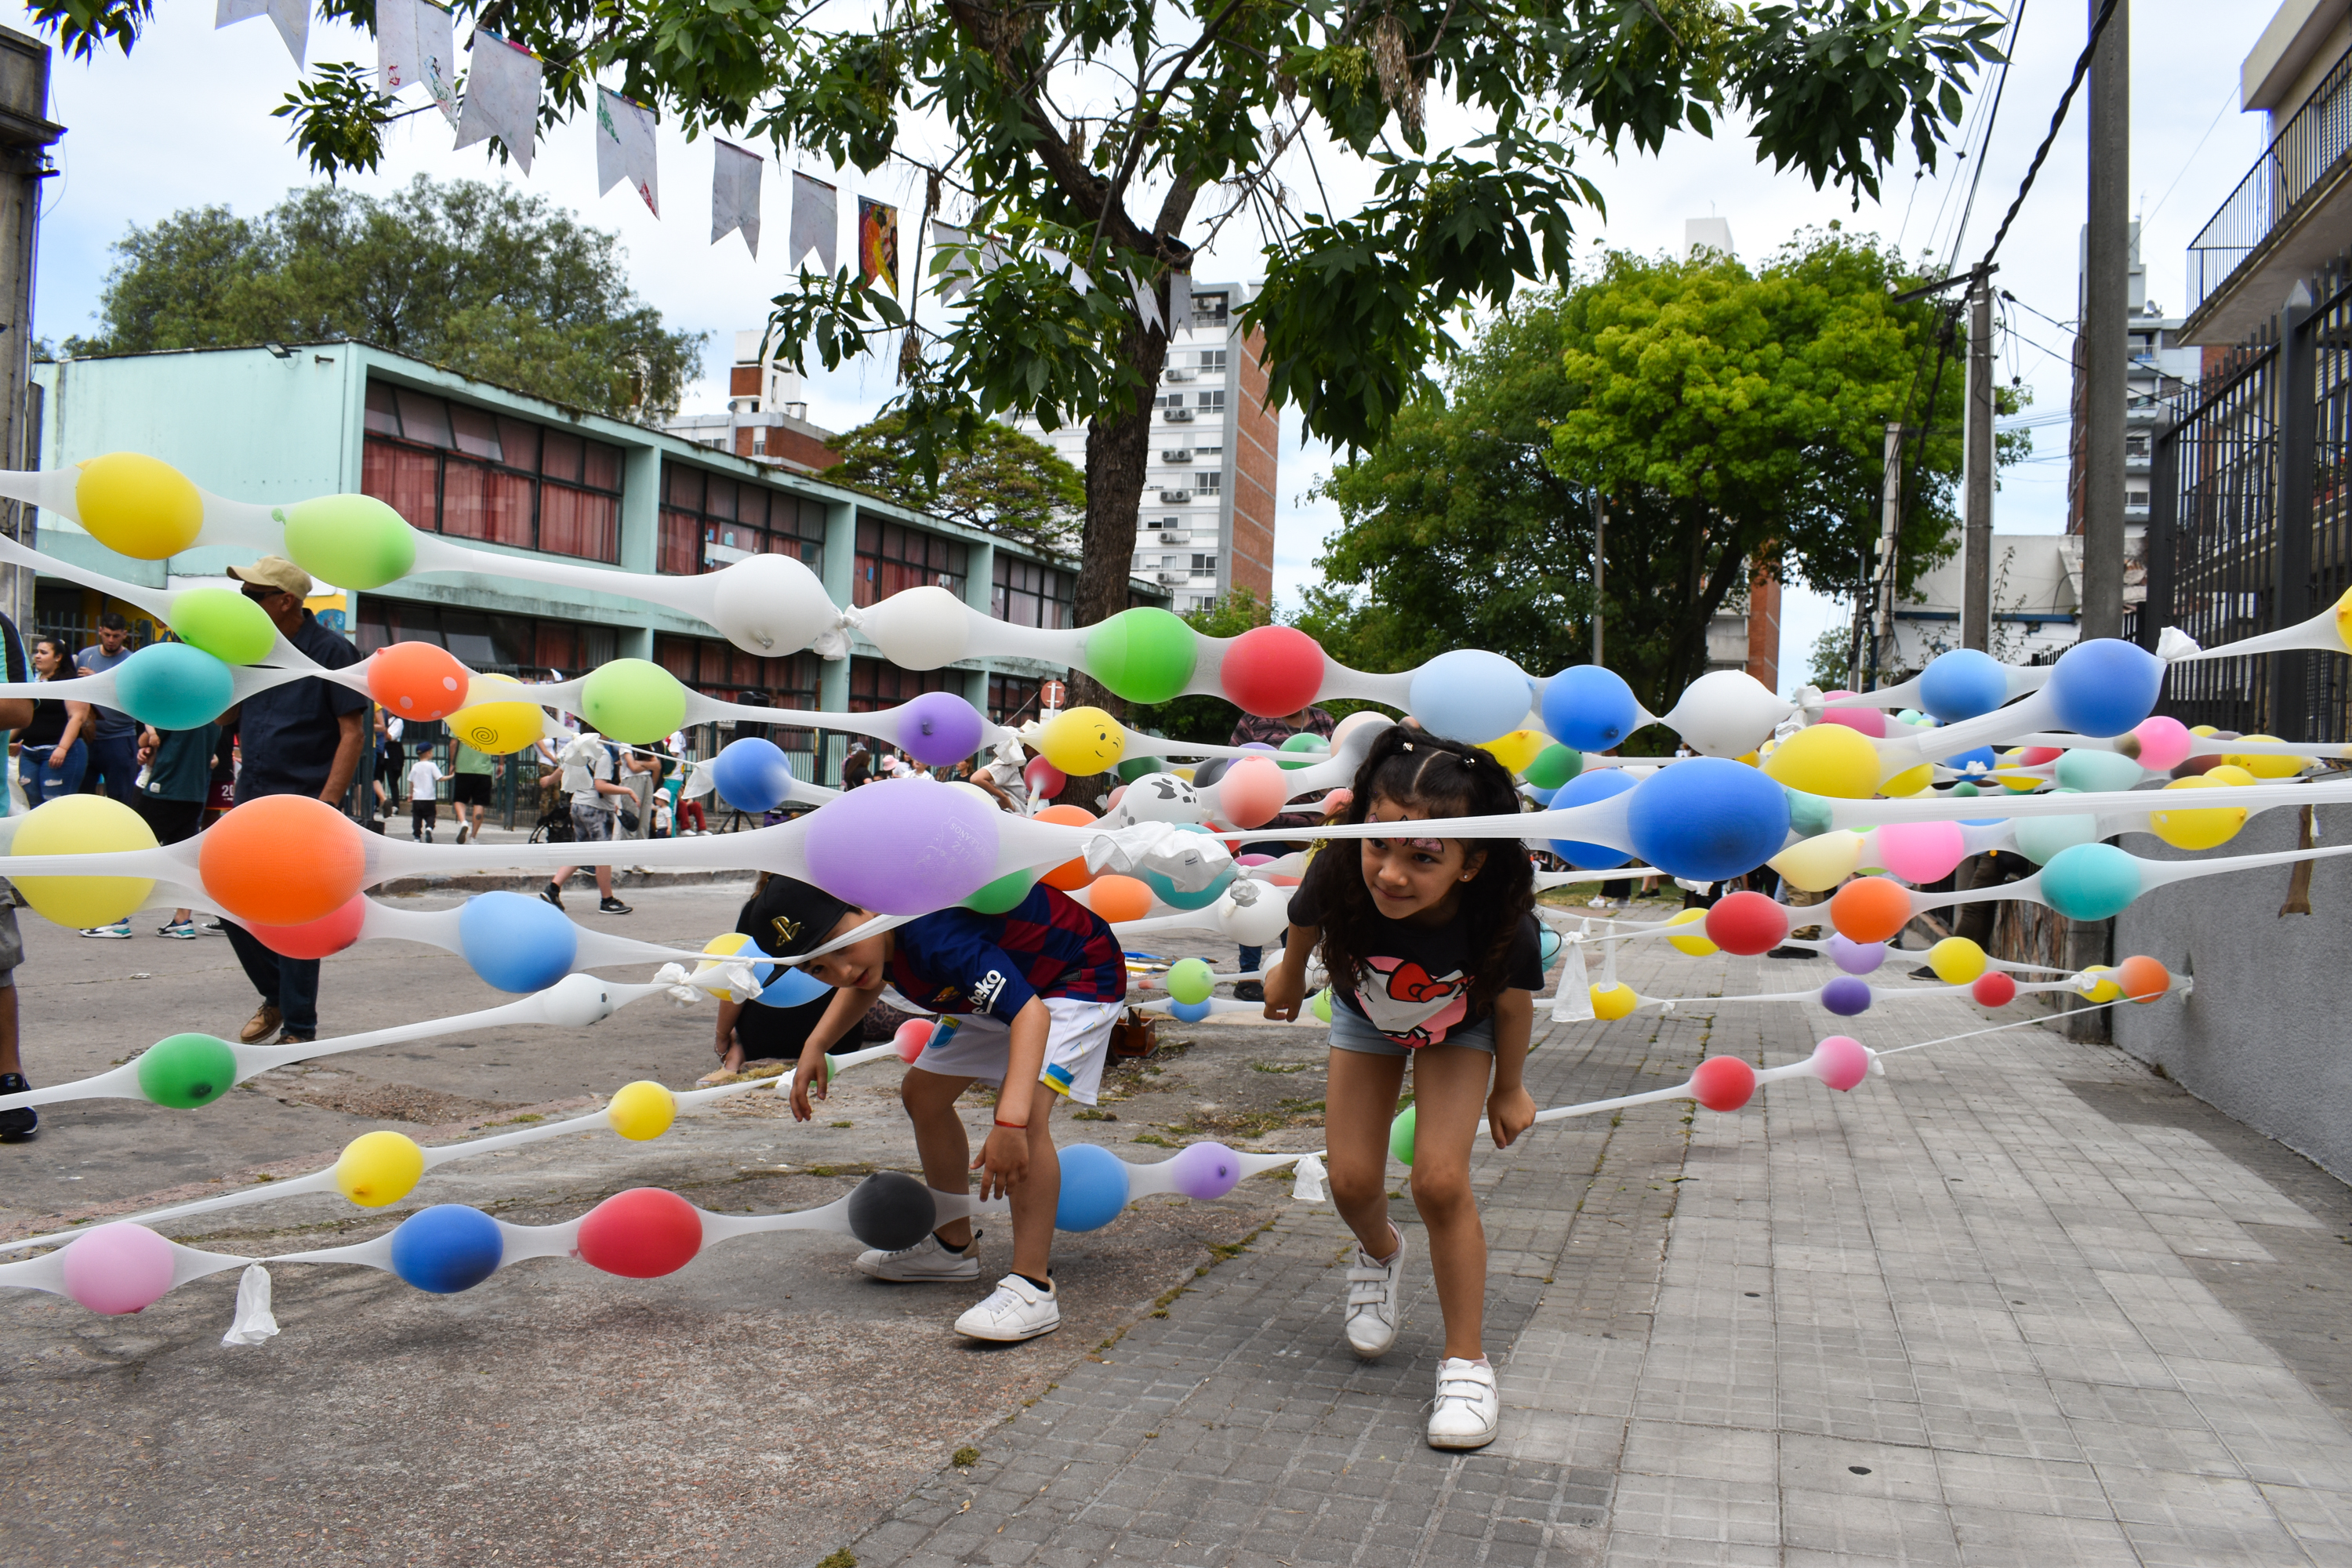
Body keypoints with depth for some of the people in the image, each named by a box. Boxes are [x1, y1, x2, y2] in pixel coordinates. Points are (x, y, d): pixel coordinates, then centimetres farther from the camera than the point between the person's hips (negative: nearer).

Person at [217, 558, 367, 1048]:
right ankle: (275, 997, 29)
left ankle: (299, 1029, 9)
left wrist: (327, 803, -20)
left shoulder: (331, 652, -9)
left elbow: (352, 734, -12)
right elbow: (225, 717, 14)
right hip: (251, 800, 6)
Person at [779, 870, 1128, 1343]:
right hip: (1007, 978, 10)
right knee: (922, 1093, 13)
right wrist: (815, 1045, -1)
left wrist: (1010, 1123, -56)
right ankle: (955, 1246, 28)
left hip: (1081, 972, -9)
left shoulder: (932, 935, -41)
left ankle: (1032, 1289, -23)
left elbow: (1030, 1013, -47)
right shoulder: (870, 933, -13)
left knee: (1024, 1111, -29)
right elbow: (864, 986, 13)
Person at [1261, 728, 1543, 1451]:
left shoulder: (1505, 928, -42)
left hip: (1460, 1025, -2)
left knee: (1440, 1180, -15)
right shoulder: (1339, 877, -40)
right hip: (1366, 1015, 2)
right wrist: (1289, 975, 8)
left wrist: (1508, 1090, 0)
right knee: (1352, 1180, -2)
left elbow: (1513, 1004, -17)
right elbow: (1305, 920, -13)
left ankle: (1466, 1359, 3)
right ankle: (1380, 1253, 35)